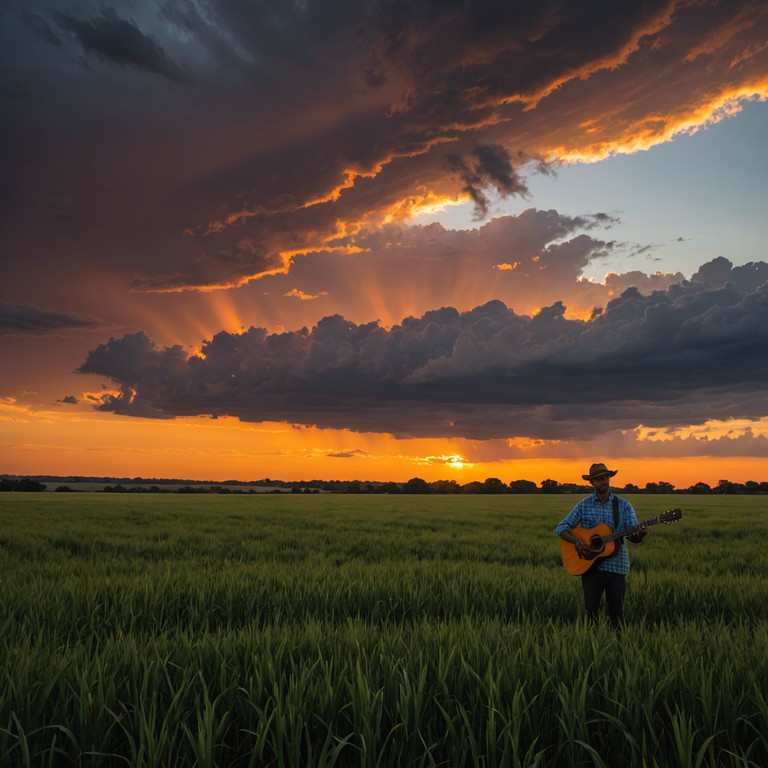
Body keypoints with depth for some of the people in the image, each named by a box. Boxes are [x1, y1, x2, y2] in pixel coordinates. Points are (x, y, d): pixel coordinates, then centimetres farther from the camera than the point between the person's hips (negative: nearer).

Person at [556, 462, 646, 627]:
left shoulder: (623, 505, 2)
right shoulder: (584, 505, 1)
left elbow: (633, 535, -3)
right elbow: (561, 528, 2)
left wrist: (638, 536, -27)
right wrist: (576, 541, -16)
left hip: (616, 566, 0)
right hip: (590, 565, 0)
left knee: (616, 612, 7)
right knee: (590, 611, 6)